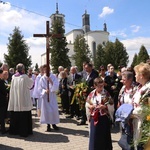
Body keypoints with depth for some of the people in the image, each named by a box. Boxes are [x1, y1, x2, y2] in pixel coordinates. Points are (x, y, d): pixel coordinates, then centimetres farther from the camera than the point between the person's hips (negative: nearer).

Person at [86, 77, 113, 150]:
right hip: (94, 117, 3)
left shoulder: (106, 93, -6)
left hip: (104, 117, -2)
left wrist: (104, 106, -23)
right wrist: (90, 106, -12)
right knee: (94, 135, 9)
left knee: (104, 135, 6)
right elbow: (87, 104, 9)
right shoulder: (92, 94, 2)